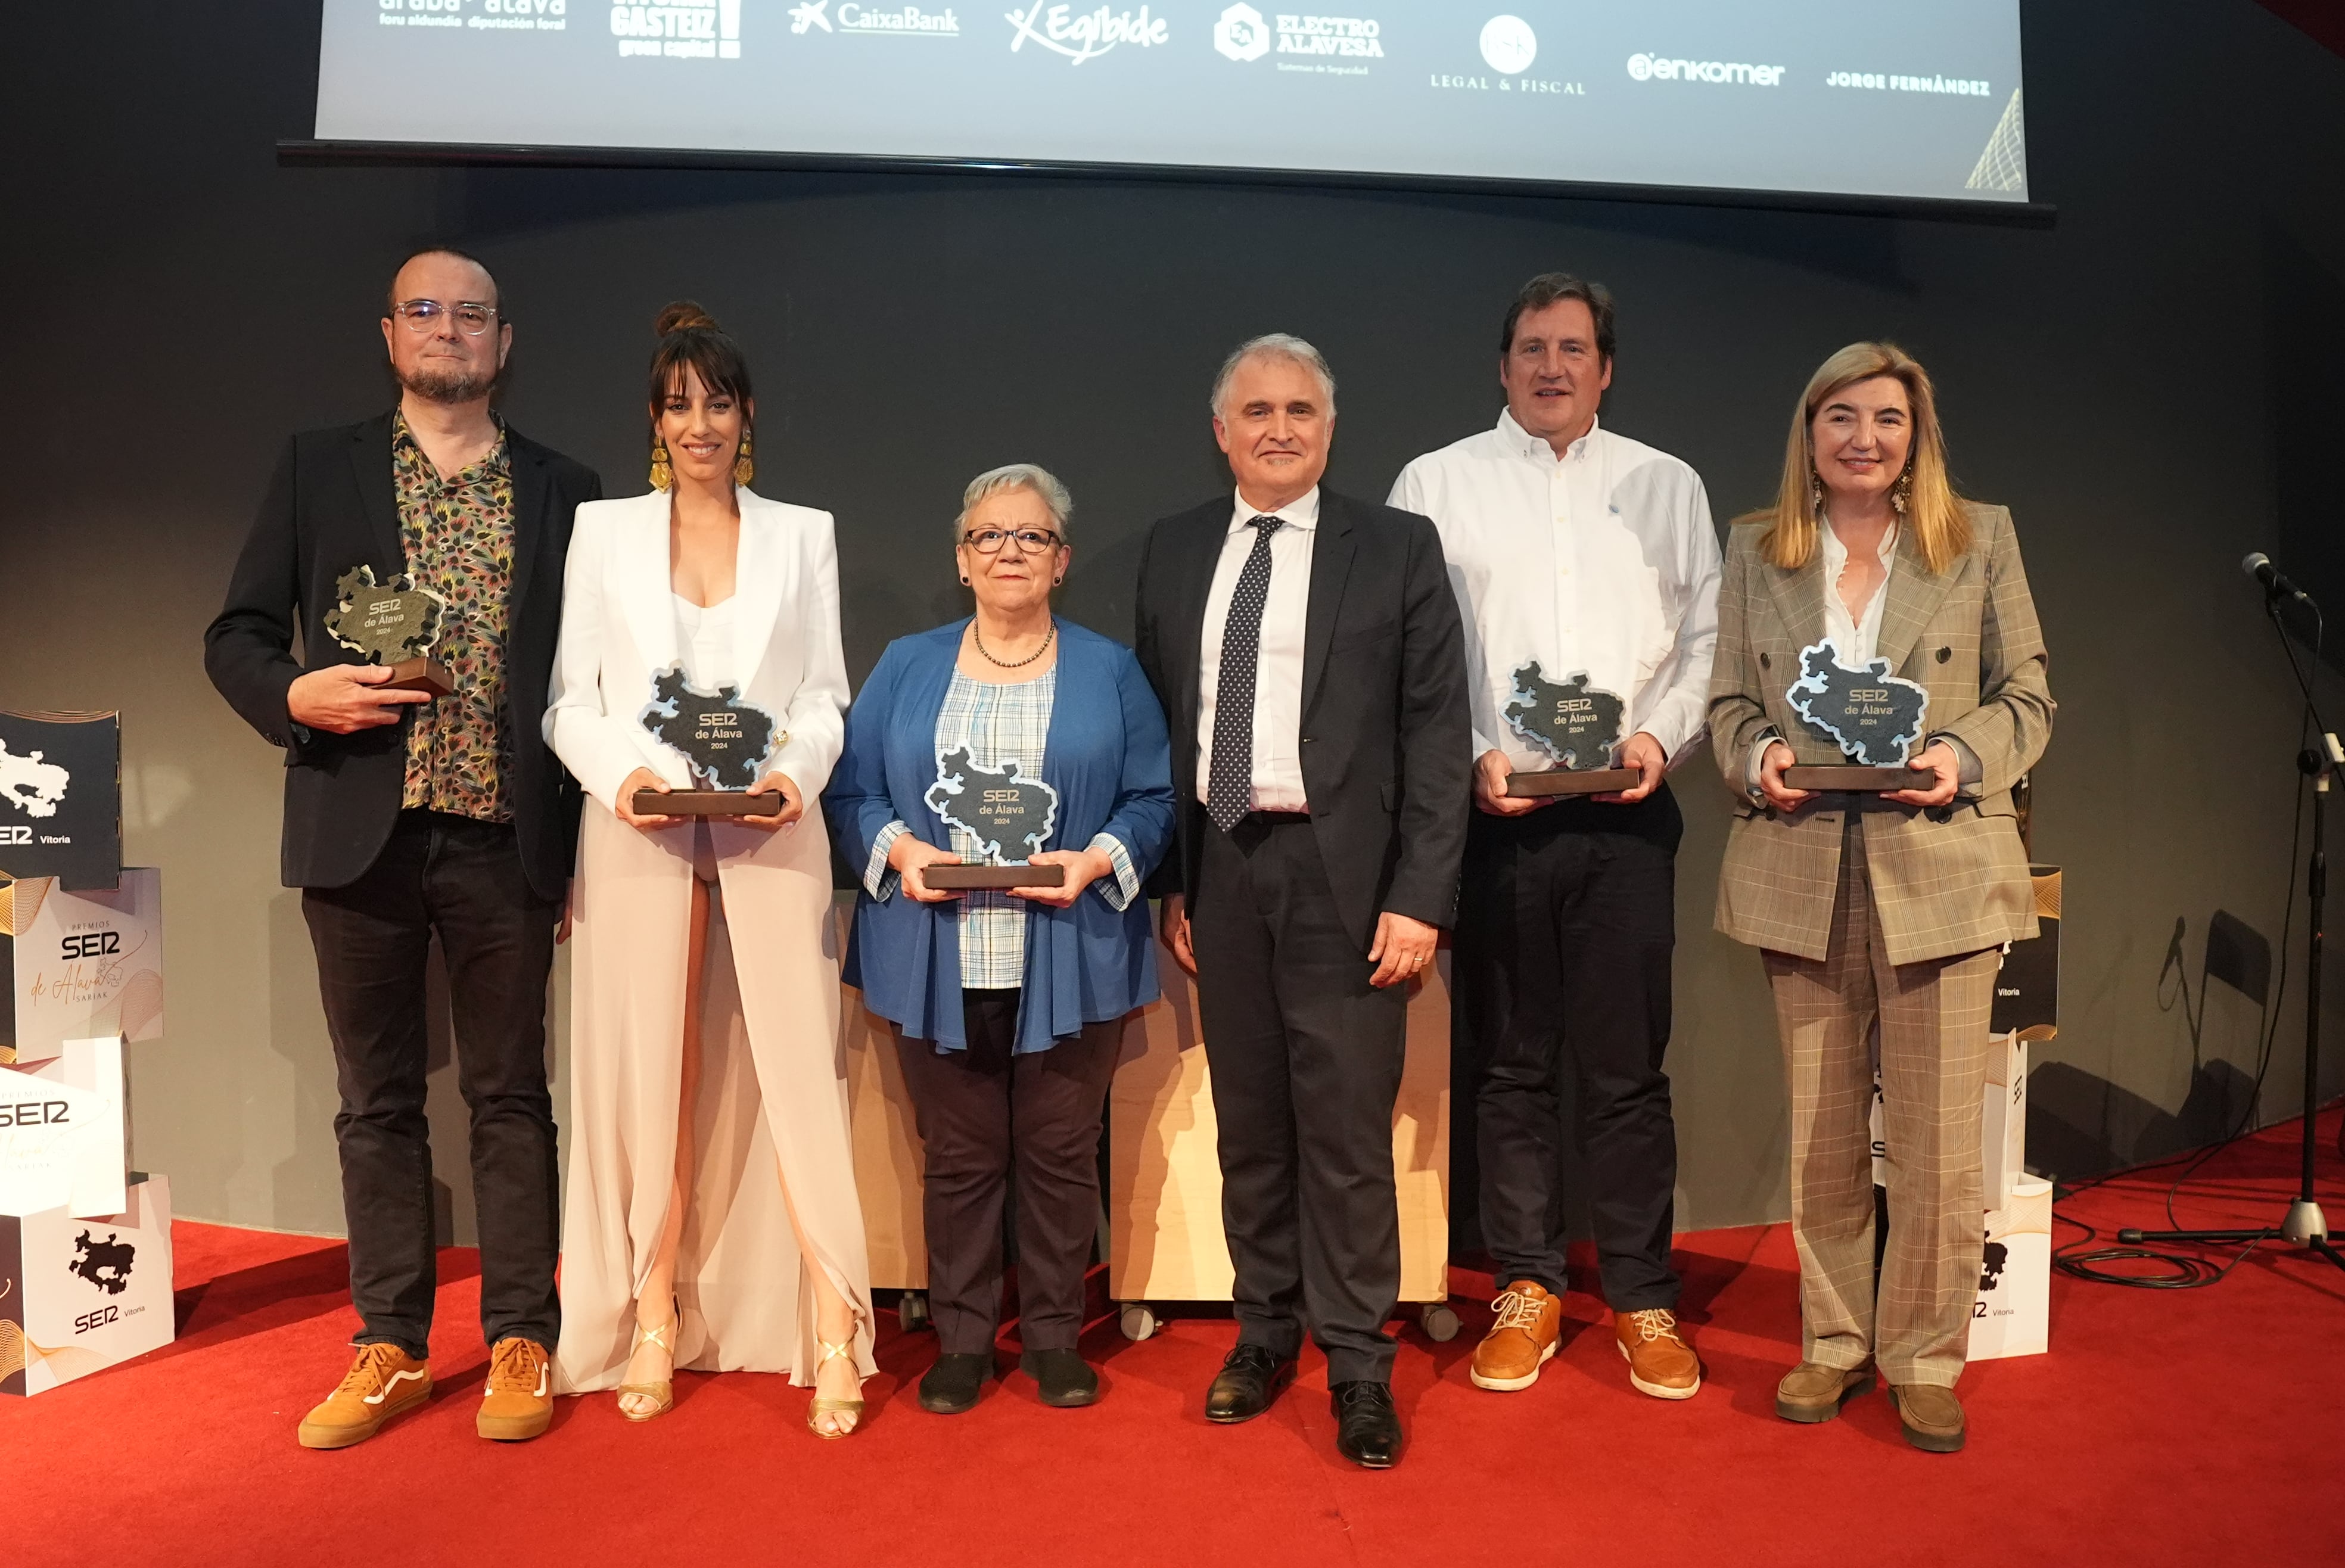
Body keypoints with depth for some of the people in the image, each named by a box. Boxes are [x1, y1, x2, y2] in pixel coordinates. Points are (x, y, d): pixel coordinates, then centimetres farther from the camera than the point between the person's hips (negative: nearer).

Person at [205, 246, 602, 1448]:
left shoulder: (564, 491, 8)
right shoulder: (316, 469, 9)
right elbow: (236, 636, 9)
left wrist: (589, 850, 1)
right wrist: (296, 696, -13)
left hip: (504, 839, -1)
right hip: (360, 833, 1)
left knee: (509, 1099, 6)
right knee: (378, 1103, 10)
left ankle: (520, 1345, 18)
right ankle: (389, 1350, 23)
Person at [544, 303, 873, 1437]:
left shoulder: (802, 536, 14)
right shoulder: (604, 533, 13)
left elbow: (826, 695, 9)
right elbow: (571, 700, 8)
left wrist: (795, 772, -11)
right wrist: (621, 774, -12)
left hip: (770, 832, 0)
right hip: (641, 833, 1)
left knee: (797, 1067, -5)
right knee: (646, 1075, 3)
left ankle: (832, 1329, 1)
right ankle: (653, 1323, 16)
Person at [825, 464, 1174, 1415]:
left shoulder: (1109, 671, 7)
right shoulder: (907, 667, 10)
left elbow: (1155, 799, 2)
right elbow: (850, 789, 7)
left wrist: (1099, 860, -15)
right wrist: (898, 849, -12)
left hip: (1069, 962, 0)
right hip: (939, 962, 1)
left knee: (1061, 1154, 8)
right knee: (958, 1156, 9)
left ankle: (1054, 1335, 25)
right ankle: (962, 1337, 25)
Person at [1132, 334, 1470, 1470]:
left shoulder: (1398, 549, 1)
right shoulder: (1173, 552, 11)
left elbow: (1437, 731, -3)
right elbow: (1158, 723, 11)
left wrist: (1421, 896, -10)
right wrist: (1169, 880, 6)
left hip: (1344, 871, -3)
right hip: (1222, 869, 3)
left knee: (1347, 1123, 0)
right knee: (1249, 1118, 12)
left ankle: (1357, 1365, 16)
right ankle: (1266, 1331, 28)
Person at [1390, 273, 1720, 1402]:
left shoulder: (1667, 486, 14)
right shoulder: (1437, 483, 8)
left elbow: (1703, 638, 11)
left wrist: (1661, 736, -6)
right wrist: (1472, 755, -10)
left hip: (1626, 813, 1)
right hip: (1492, 810, -1)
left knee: (1627, 1069, 4)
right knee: (1511, 1065, 8)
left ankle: (1642, 1298, 18)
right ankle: (1527, 1286, 21)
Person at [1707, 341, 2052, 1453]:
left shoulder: (1981, 537, 5)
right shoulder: (1754, 549, 9)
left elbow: (2027, 696, 5)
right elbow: (1728, 701, 9)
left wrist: (1964, 756, -14)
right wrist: (1758, 756, -11)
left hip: (1939, 866, -1)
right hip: (1802, 870, 1)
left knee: (1938, 1141, 3)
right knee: (1820, 1134, 11)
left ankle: (1924, 1359, 21)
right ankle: (1834, 1342, 27)